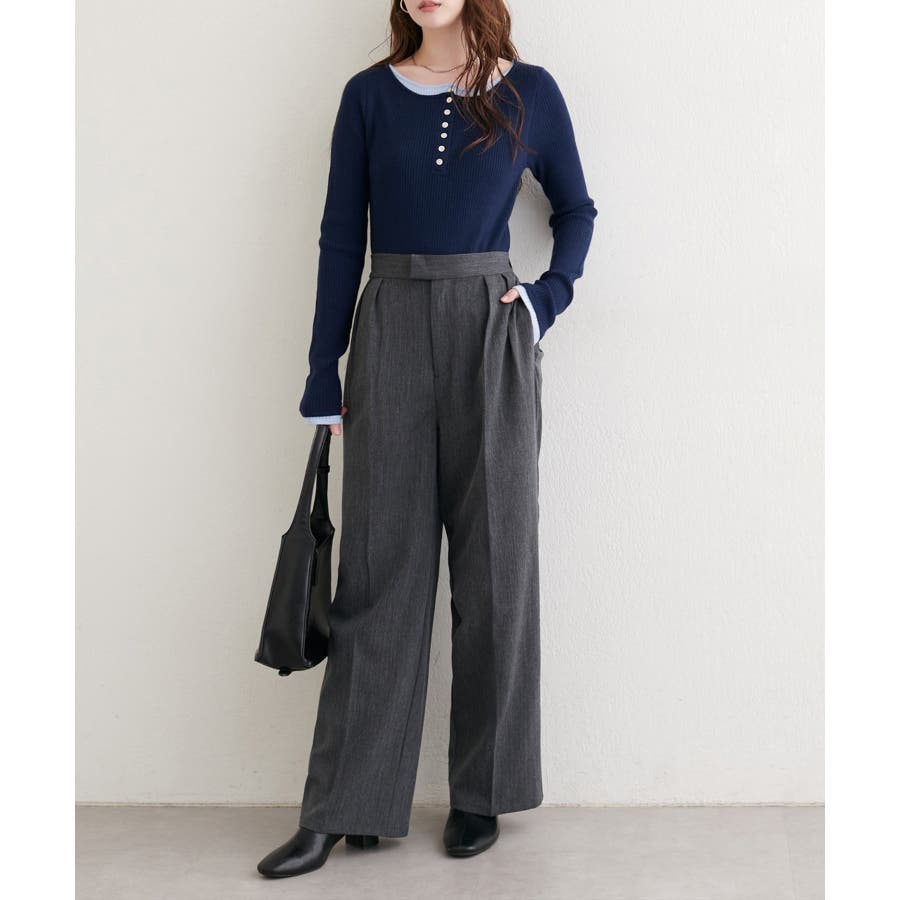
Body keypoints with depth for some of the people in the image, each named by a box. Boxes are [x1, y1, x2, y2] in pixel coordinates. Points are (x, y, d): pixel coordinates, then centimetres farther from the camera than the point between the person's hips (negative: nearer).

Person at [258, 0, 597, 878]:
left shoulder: (529, 92, 5)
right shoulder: (369, 95, 6)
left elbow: (575, 209, 17)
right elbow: (340, 240, 4)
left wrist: (548, 297, -1)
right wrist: (323, 381, 2)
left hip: (490, 337, 0)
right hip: (390, 333, 0)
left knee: (493, 563, 4)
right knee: (379, 567, 2)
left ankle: (482, 794, 18)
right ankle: (343, 808, 9)